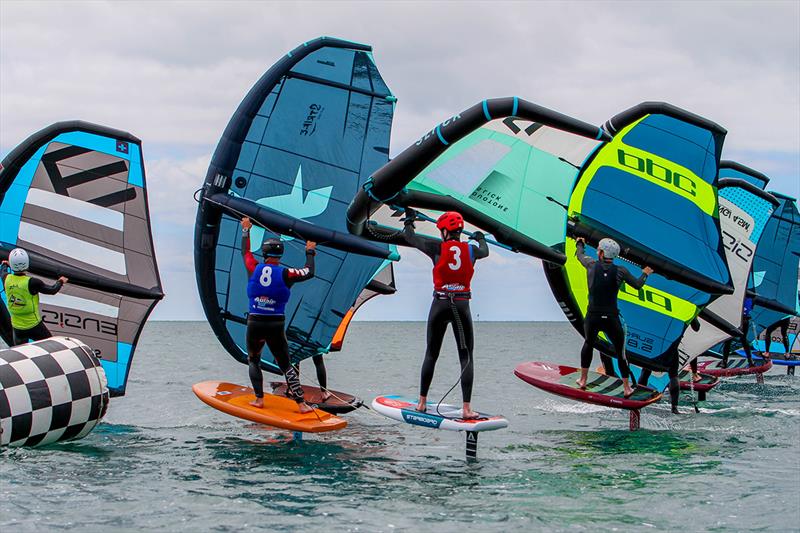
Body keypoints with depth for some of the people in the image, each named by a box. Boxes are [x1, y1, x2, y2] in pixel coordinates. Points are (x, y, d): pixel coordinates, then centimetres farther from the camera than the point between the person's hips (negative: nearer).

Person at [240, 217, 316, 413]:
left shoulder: (255, 268, -2)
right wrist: (310, 252, 21)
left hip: (254, 323, 1)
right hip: (276, 325, -1)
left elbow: (245, 252, 17)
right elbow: (309, 272, 5)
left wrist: (246, 230, 33)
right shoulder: (285, 274, -7)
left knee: (253, 360, 22)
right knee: (285, 365, 5)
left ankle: (259, 398, 13)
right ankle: (301, 403, -2)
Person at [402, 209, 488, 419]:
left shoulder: (437, 247, -3)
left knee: (431, 355, 13)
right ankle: (466, 408, -9)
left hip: (440, 305, 0)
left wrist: (409, 221, 33)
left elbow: (409, 237, 12)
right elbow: (485, 252, 29)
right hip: (462, 305, 0)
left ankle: (422, 403, 18)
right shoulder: (470, 250, 3)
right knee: (466, 357, 1)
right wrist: (480, 238, 51)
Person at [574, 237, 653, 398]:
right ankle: (627, 388, 16)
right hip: (612, 320, -1)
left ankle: (583, 380, 31)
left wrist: (580, 244, 42)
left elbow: (580, 255, 20)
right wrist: (645, 274, 31)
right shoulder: (620, 271, -4)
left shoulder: (592, 265, -2)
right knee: (620, 352, 13)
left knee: (588, 343, 28)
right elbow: (637, 285, 10)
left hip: (592, 318, 1)